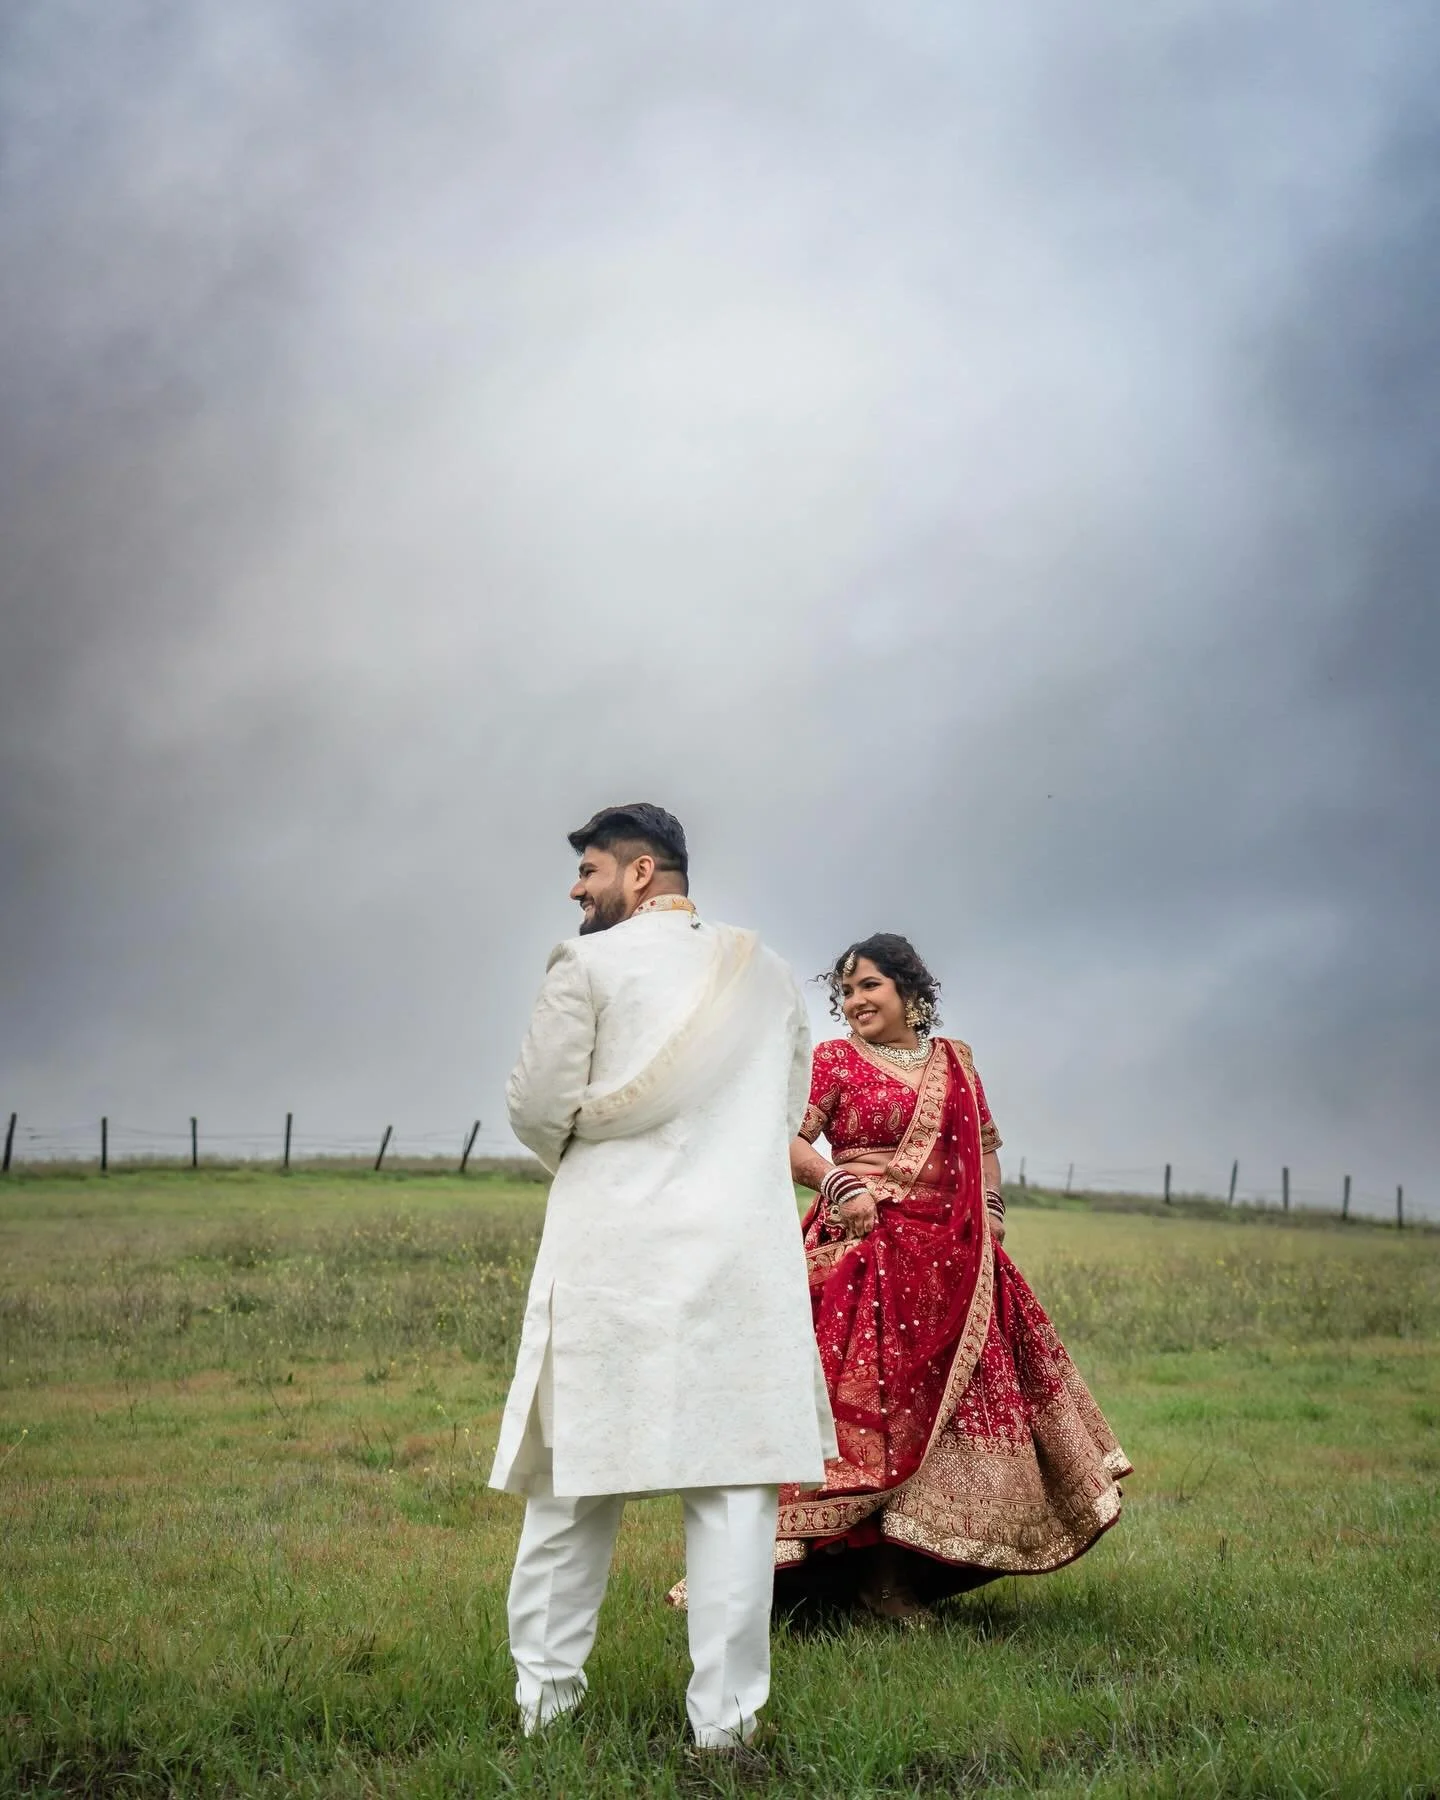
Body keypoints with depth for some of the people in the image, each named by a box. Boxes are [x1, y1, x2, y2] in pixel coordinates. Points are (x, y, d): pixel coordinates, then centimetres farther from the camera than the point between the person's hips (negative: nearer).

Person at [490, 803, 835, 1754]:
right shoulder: (771, 973, 12)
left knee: (575, 1478, 7)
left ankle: (546, 1693, 15)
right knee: (733, 1485, 2)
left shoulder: (589, 962, -3)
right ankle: (725, 1718, 3)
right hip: (744, 1253, 3)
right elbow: (788, 1115, 16)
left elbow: (540, 1105, -5)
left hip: (611, 1251, -2)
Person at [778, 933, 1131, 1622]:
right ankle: (871, 1577, -5)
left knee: (947, 1402, 3)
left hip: (953, 1261, 5)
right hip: (866, 1253, -5)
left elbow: (984, 1148, 22)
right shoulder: (834, 1061, 2)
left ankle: (902, 1572, 10)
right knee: (871, 1401, -10)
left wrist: (990, 1217, 8)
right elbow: (787, 1142, -6)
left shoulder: (954, 1061, 15)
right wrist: (837, 1183, -19)